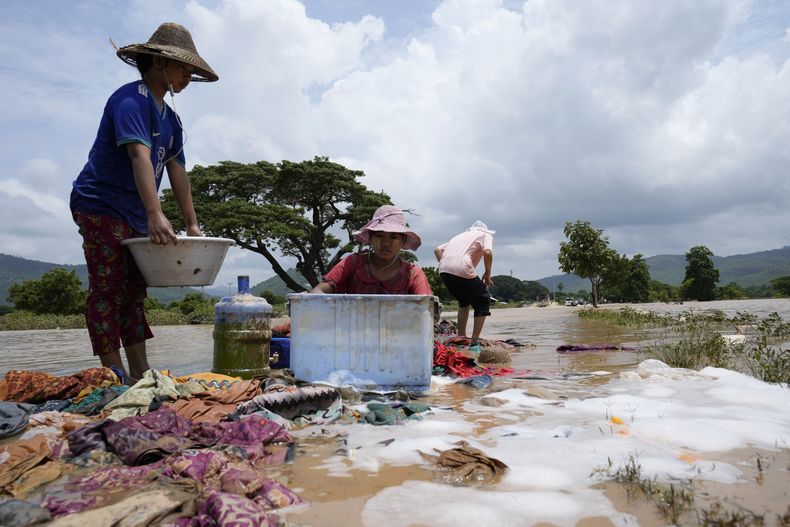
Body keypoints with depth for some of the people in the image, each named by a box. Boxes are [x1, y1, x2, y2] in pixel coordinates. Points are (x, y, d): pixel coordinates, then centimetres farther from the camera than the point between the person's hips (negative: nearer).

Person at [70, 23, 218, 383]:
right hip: (101, 206, -9)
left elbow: (176, 171, 11)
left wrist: (192, 225, 6)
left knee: (134, 293, 8)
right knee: (107, 291, -8)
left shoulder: (170, 119, 14)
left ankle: (139, 375, 14)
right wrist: (155, 215, -38)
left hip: (135, 216, 9)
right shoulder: (132, 99, -13)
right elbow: (139, 156, -27)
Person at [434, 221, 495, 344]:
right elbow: (487, 252, -5)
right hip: (462, 270, -6)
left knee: (464, 301, 28)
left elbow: (437, 250, 24)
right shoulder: (486, 235, 19)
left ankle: (461, 337, 25)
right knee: (483, 302, 13)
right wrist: (487, 274, 6)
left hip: (443, 270, 6)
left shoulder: (462, 235, 34)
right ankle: (475, 341, 7)